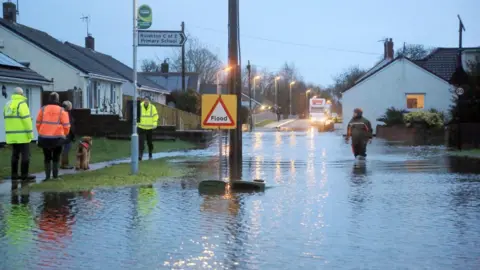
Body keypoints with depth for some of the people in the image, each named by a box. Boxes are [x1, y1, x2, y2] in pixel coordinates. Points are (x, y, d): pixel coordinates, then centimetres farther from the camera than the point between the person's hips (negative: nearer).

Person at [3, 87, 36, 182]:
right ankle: (24, 175, -4)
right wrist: (30, 133, -11)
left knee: (15, 154, 13)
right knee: (25, 155, -3)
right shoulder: (21, 103, -11)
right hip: (22, 135, -8)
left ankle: (14, 175, 14)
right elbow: (26, 119, -15)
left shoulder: (8, 104, 14)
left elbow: (9, 119, 14)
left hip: (12, 135, 8)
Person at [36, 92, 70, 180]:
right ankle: (55, 176, 9)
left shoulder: (43, 109, 2)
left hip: (44, 138, 2)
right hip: (57, 138, -2)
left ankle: (47, 176, 8)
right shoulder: (62, 111, -5)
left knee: (47, 157, 14)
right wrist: (64, 134, 14)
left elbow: (38, 123, 7)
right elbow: (66, 126, -4)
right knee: (56, 158, 12)